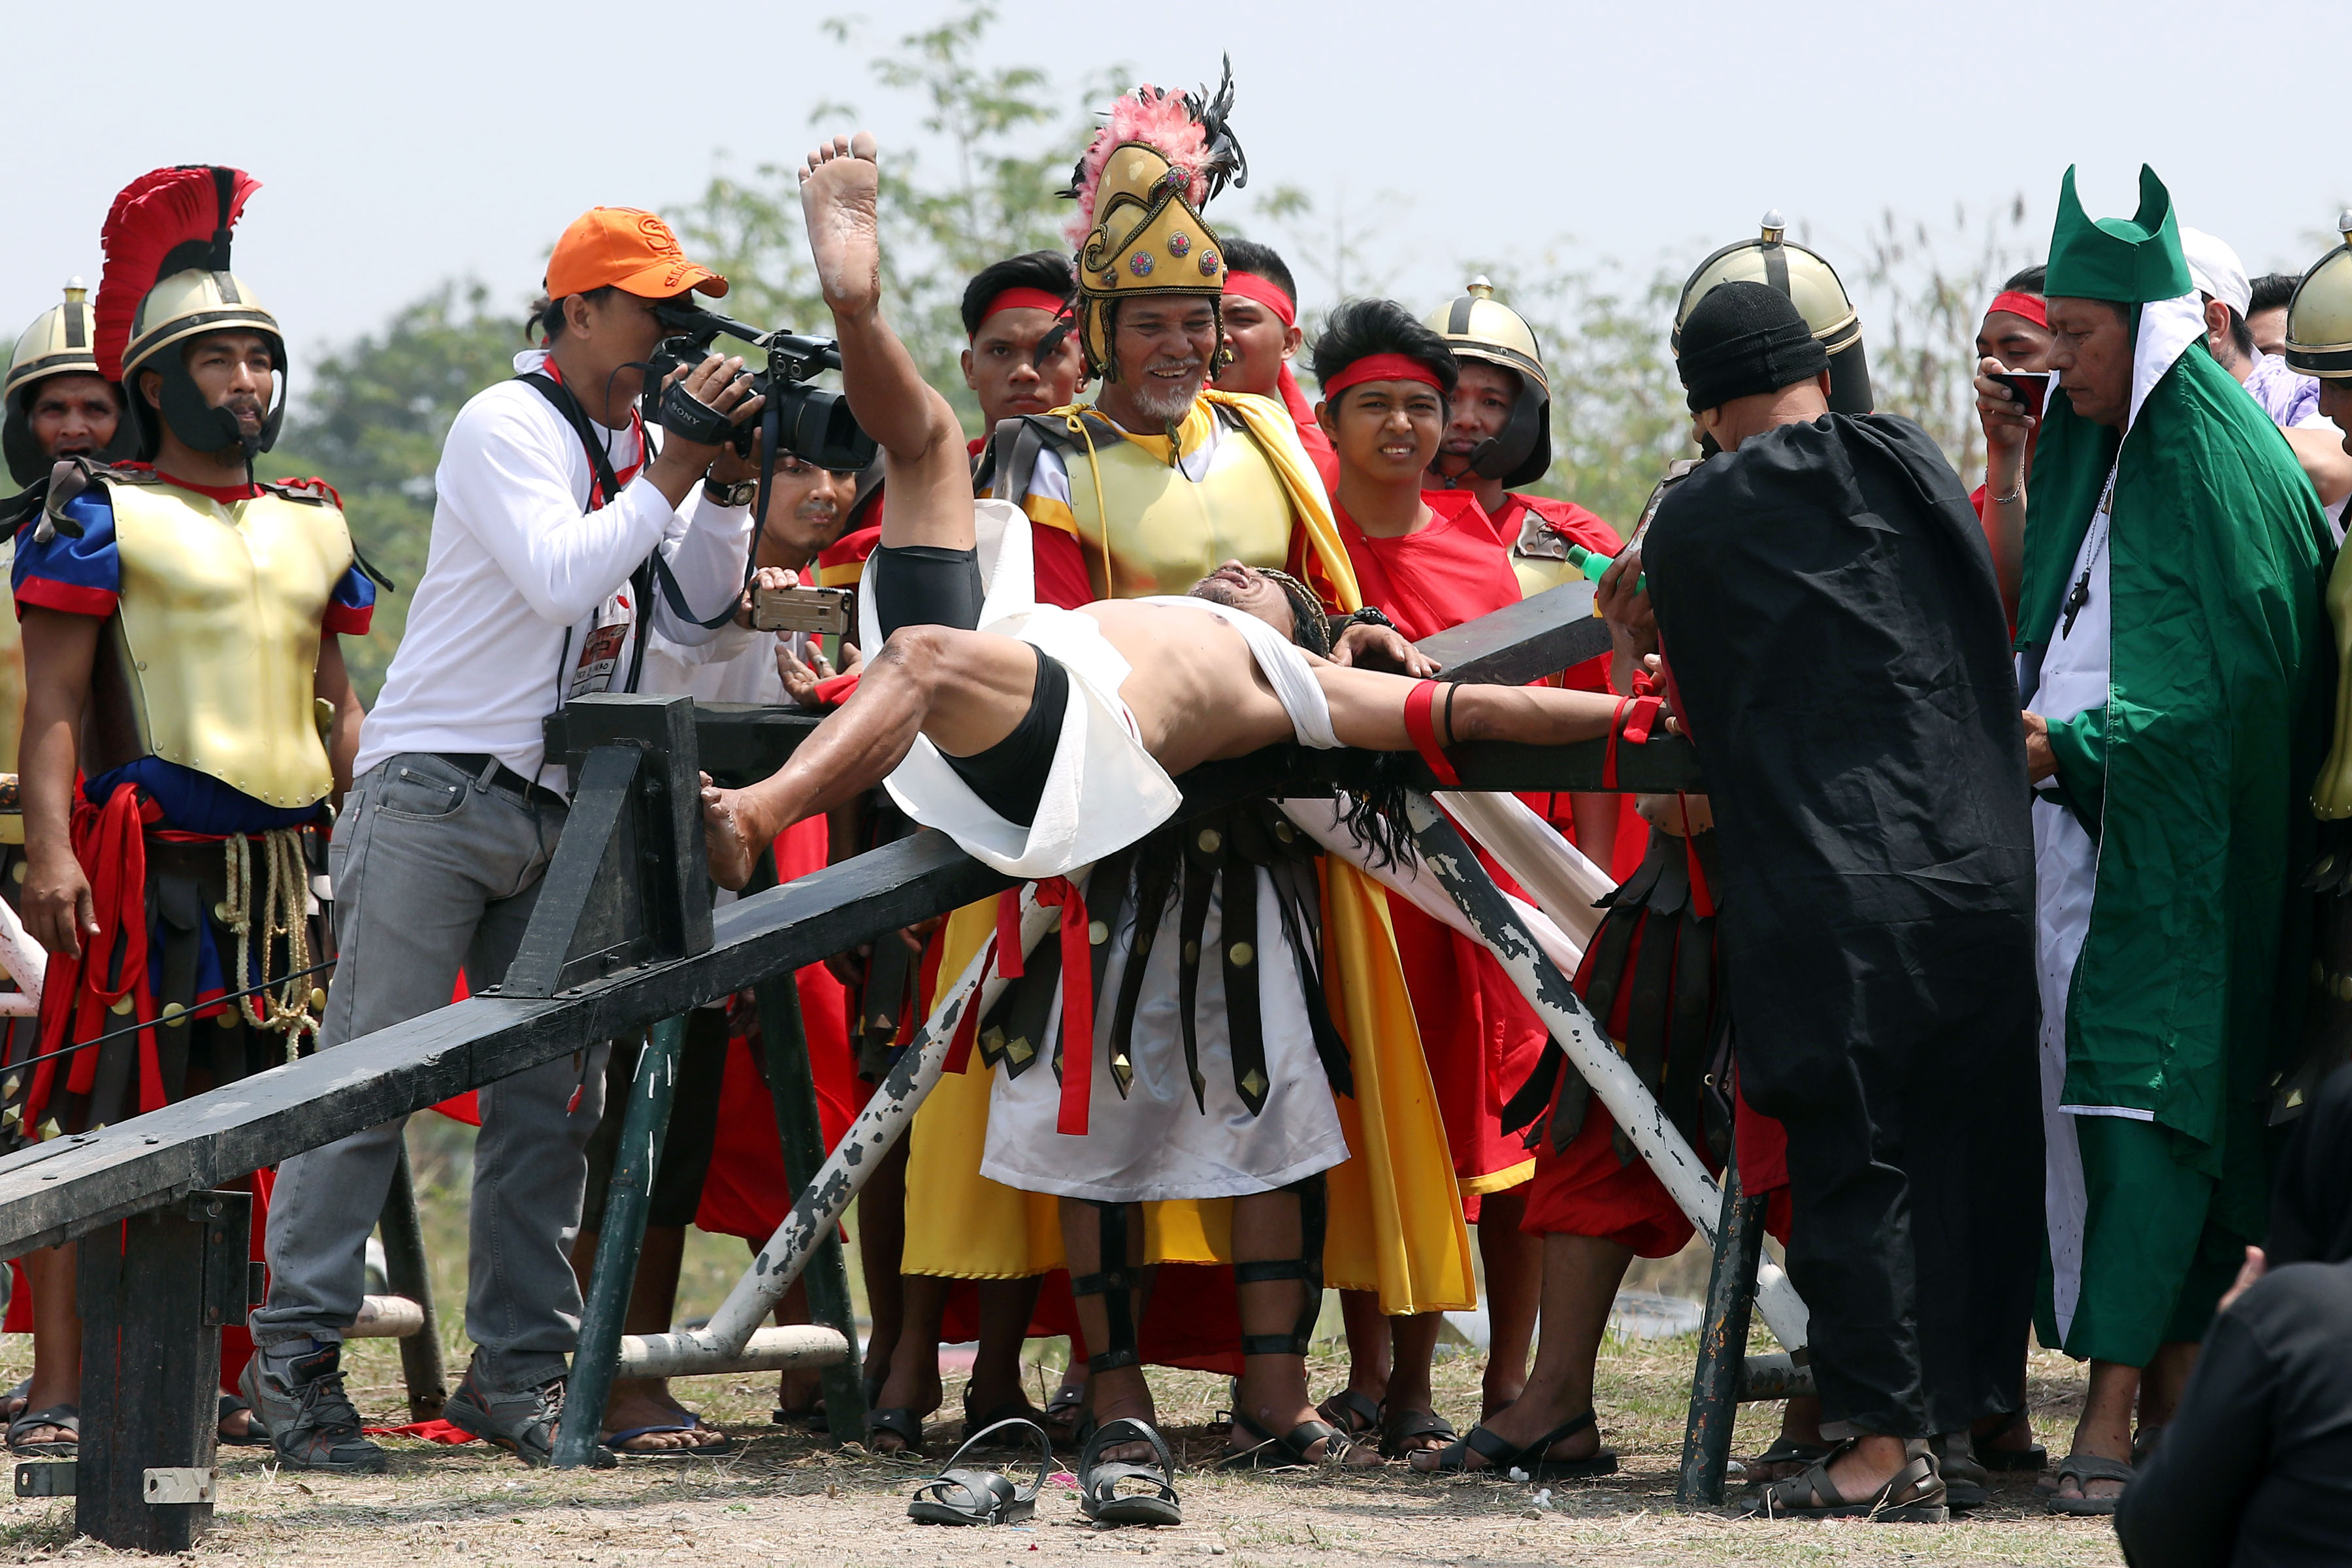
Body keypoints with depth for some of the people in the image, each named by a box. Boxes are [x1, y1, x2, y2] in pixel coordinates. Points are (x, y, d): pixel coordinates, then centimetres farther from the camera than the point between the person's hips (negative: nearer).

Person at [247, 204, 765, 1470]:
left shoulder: (633, 441, 14)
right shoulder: (508, 428, -9)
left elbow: (688, 608, 9)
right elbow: (561, 578, -23)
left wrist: (725, 485, -3)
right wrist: (675, 473, -20)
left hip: (560, 814, 7)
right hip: (435, 795, -7)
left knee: (550, 1094, 4)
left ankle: (518, 1372, 9)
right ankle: (294, 1354, -6)